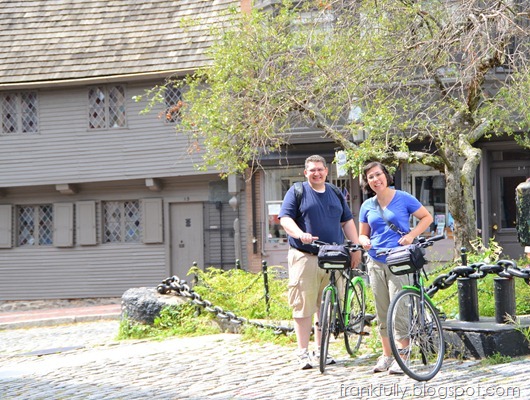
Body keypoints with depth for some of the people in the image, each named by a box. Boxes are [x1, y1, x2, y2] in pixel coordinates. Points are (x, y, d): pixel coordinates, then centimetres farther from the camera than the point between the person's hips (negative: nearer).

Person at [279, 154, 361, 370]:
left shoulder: (336, 194, 19)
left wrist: (356, 248, 11)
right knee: (304, 306, -7)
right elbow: (285, 219, -4)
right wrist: (300, 234, -23)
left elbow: (347, 221, 22)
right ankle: (303, 353, -2)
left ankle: (322, 350, 15)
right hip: (305, 257, -4)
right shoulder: (297, 192, 5)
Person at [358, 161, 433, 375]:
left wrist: (411, 235, -10)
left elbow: (427, 217, 4)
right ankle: (386, 355, 16)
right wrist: (364, 241, -7)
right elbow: (362, 234, 17)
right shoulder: (367, 206, 10)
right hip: (376, 262, 4)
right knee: (382, 311, 7)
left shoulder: (403, 198, -1)